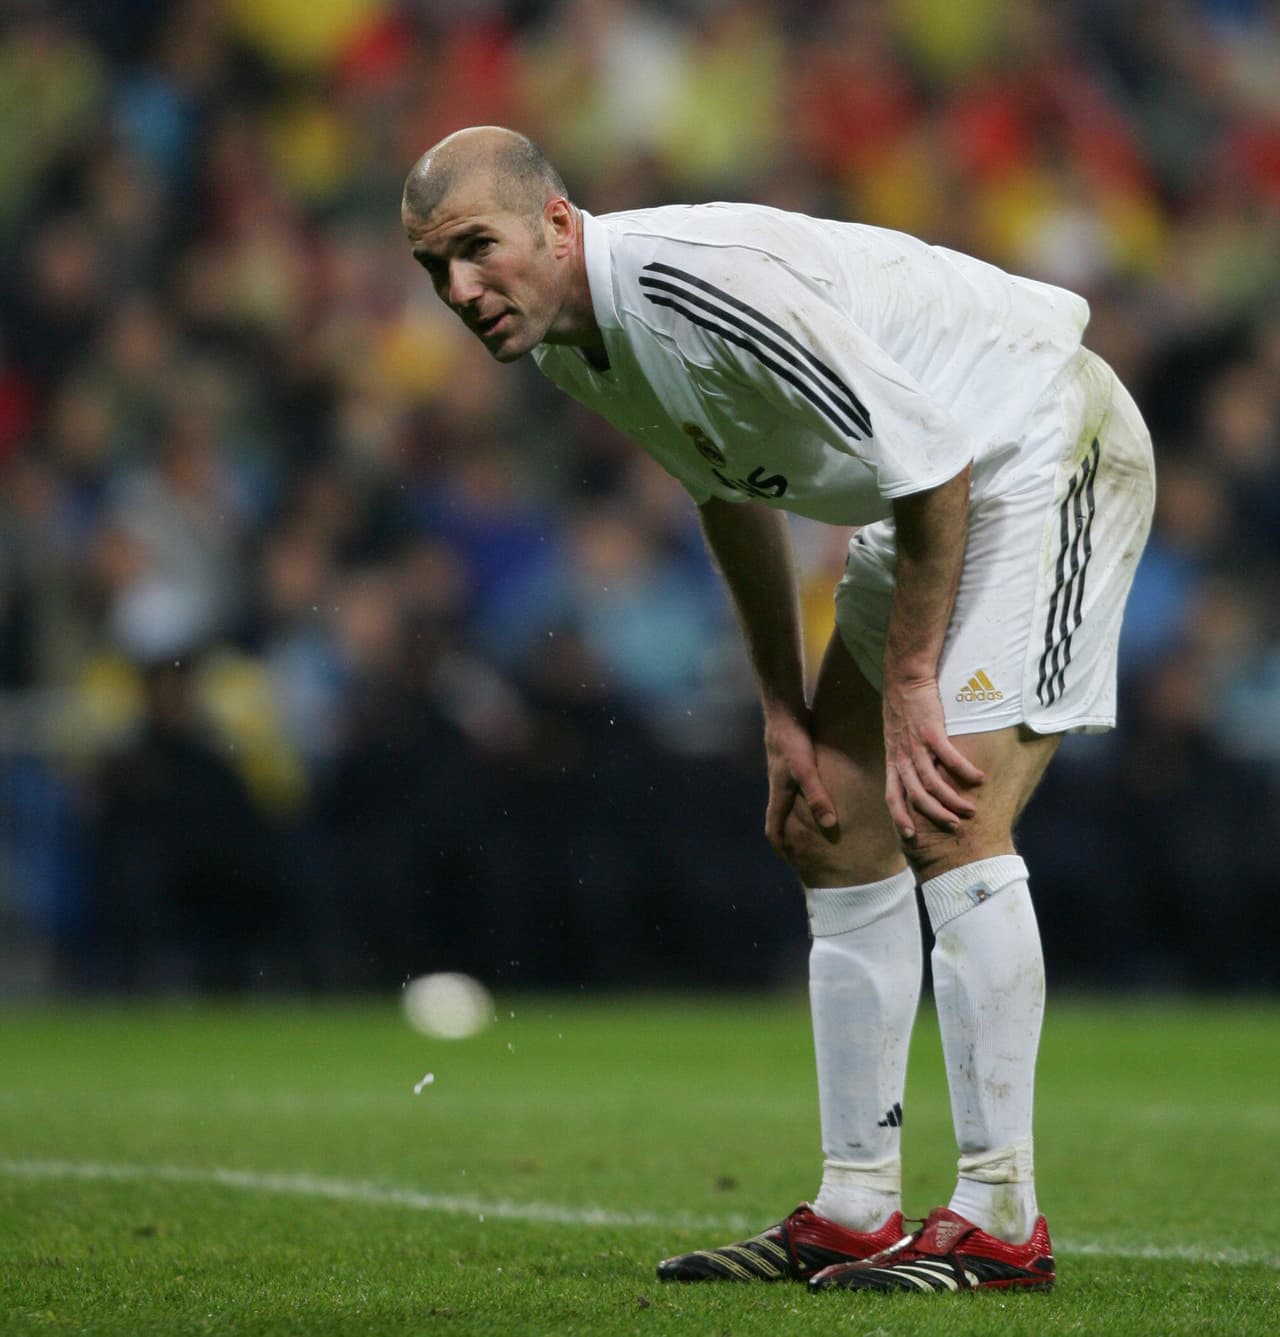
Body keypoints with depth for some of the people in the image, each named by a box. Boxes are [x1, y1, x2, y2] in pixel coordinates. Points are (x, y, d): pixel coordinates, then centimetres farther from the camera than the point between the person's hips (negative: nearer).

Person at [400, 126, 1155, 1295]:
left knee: (948, 827, -18)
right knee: (835, 837, 5)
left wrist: (909, 682, -19)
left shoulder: (701, 280, -30)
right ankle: (854, 1213, 10)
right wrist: (785, 711, 10)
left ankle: (1000, 1220, -13)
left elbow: (934, 456, -26)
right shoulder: (568, 343, -1)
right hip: (934, 487, 10)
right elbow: (735, 493, 15)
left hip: (1044, 444, -10)